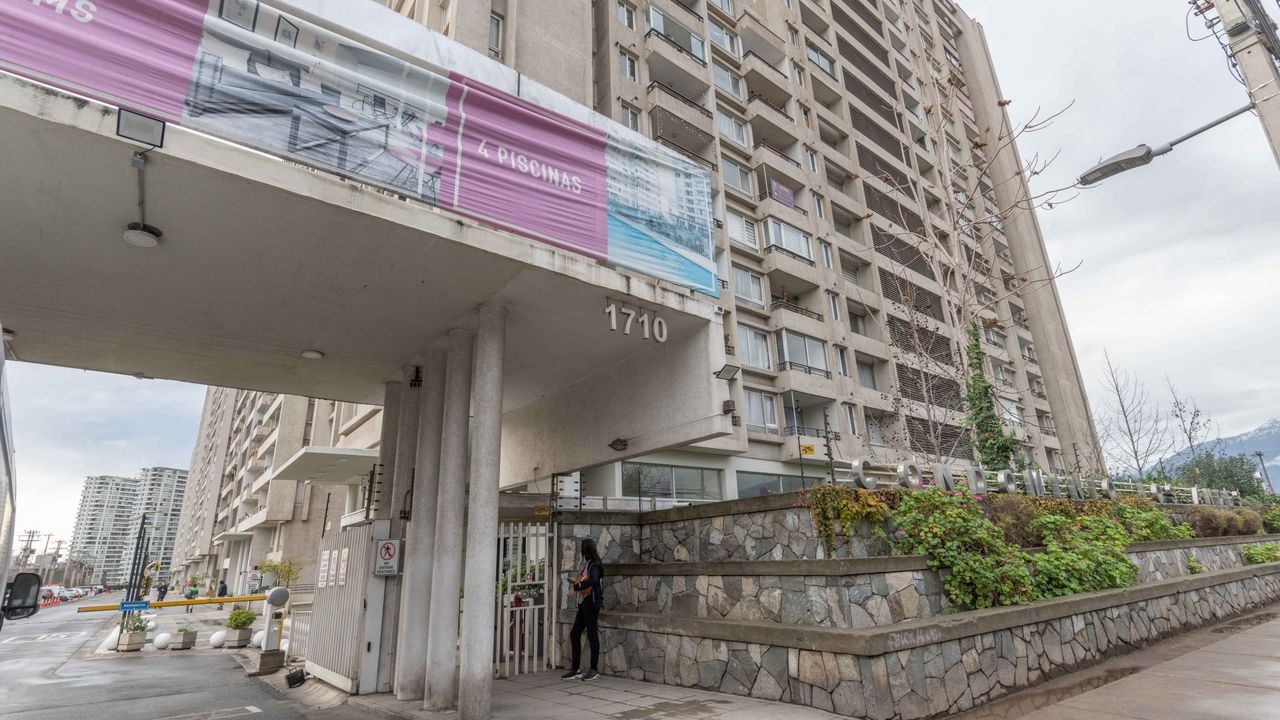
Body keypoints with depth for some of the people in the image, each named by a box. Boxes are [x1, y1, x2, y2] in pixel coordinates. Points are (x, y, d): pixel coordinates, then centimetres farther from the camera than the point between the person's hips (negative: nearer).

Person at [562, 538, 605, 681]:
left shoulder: (594, 565, -11)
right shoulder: (586, 564, 15)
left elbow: (593, 580, -30)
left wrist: (577, 585, -23)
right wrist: (575, 582, 3)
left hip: (592, 602, -9)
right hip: (583, 602, 9)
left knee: (592, 634, -2)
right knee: (574, 634, 9)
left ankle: (594, 669, 7)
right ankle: (576, 669, 15)